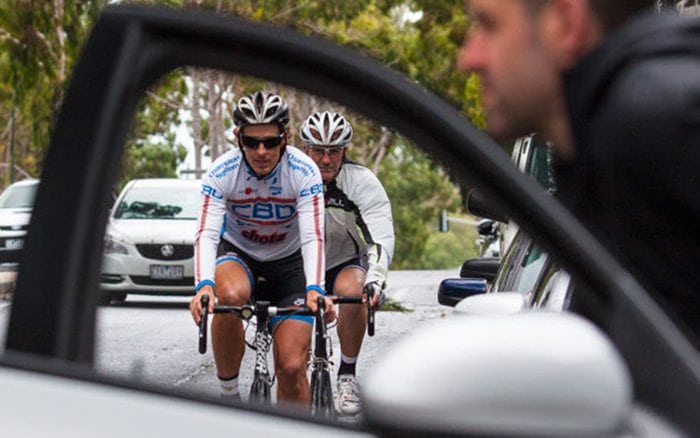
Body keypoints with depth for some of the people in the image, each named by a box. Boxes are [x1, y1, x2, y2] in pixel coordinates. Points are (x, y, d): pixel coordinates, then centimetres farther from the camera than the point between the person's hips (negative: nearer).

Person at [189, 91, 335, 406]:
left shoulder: (304, 172, -24)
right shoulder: (222, 173, -22)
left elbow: (312, 237, -31)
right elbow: (206, 234, -31)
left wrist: (314, 290, -49)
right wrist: (204, 285, -50)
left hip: (288, 262, 0)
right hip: (237, 254, 0)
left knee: (292, 368, -12)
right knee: (231, 296, -37)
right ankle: (228, 394, -17)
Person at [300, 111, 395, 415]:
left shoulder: (362, 182, -21)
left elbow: (382, 238, -30)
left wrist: (375, 279, -49)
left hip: (348, 262, -1)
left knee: (350, 289, -34)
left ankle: (347, 375, -18)